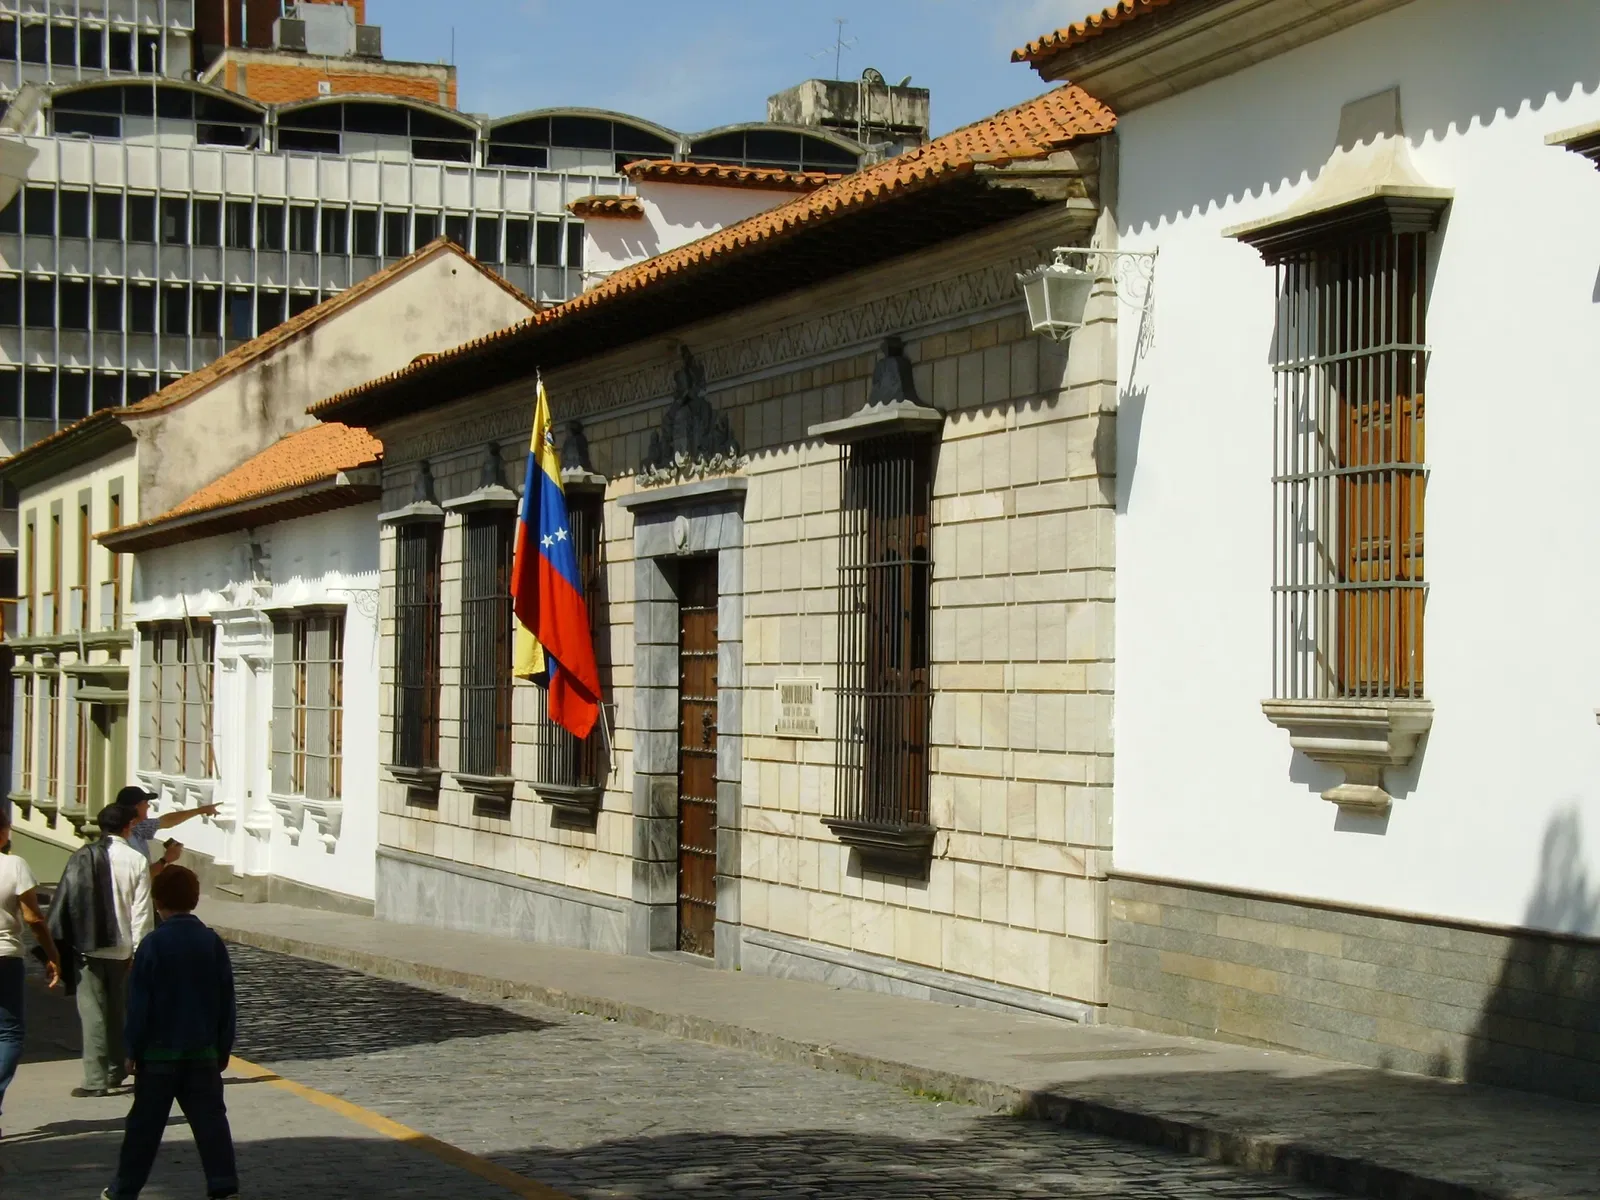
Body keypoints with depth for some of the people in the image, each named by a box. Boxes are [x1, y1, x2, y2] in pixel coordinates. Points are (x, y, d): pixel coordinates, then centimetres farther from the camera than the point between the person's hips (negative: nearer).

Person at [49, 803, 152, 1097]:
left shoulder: (83, 857, -5)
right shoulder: (137, 861, -4)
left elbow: (66, 901, -5)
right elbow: (142, 912, -5)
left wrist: (57, 945, 0)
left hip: (87, 948, -2)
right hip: (121, 948, 2)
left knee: (93, 1012, -1)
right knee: (115, 1011, 18)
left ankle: (96, 1080, -6)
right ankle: (115, 1071, 27)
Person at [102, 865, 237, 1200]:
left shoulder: (153, 945, -10)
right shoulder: (213, 943, 2)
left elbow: (139, 1003, -9)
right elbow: (226, 1002, 7)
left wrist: (132, 1050, -1)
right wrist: (223, 1049, 14)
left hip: (159, 1052, -3)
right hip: (203, 1053, 3)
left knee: (145, 1124, 5)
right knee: (210, 1120, 3)